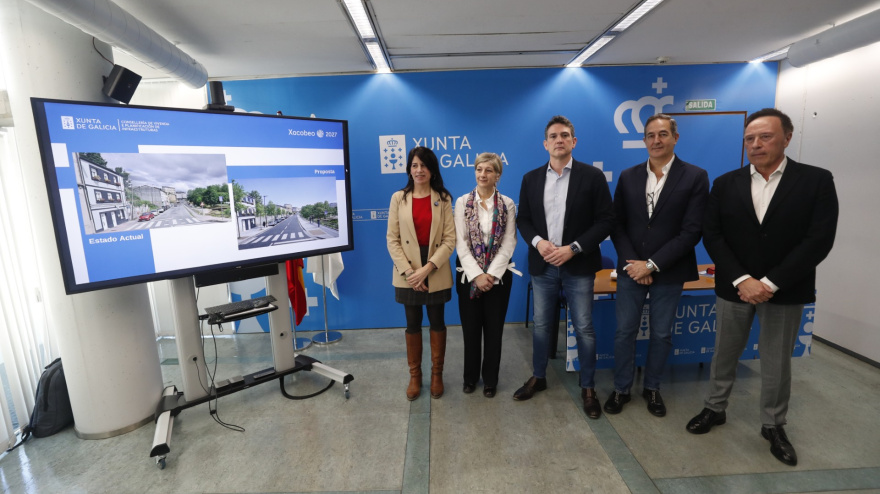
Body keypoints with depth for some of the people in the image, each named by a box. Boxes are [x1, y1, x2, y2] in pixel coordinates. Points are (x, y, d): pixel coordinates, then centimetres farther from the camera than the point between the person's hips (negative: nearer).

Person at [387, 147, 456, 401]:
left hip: (436, 273, 0)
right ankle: (414, 375, 29)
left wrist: (427, 268, -15)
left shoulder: (443, 199, 0)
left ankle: (437, 374, 30)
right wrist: (408, 271, -12)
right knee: (413, 324, 11)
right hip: (408, 275, 0)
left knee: (437, 322, 11)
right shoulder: (399, 198, 1)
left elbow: (449, 239, -6)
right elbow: (392, 239, -2)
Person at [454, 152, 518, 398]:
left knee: (494, 329, 9)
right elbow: (461, 243, -6)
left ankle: (490, 379, 28)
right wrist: (476, 275, -15)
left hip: (498, 276, 0)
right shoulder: (463, 202, 0)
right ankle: (470, 376, 30)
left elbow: (509, 243, -5)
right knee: (470, 328, 10)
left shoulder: (507, 204, 0)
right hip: (469, 275, 0)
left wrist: (491, 274, -14)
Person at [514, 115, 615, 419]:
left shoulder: (592, 176, -4)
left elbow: (606, 220, -6)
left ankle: (588, 387, 27)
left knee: (584, 329, 7)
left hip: (578, 266, -2)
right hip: (542, 265, 3)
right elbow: (523, 220, 8)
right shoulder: (531, 179, 6)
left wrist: (573, 248, -16)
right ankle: (538, 377, 34)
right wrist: (538, 242, -12)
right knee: (541, 325, 14)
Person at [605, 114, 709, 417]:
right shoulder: (628, 176, 3)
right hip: (631, 269, 2)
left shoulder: (695, 177, -5)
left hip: (668, 272, -1)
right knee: (624, 332, 8)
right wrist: (631, 262, -10)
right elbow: (617, 224, 2)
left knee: (661, 334, 12)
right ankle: (621, 388, 25)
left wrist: (652, 265, -15)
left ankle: (652, 388, 33)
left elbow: (692, 231, -11)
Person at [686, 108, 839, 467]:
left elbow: (819, 240, -11)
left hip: (785, 291, -1)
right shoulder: (726, 184, 0)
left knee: (777, 363, 13)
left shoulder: (817, 180, -4)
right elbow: (712, 236, -5)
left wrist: (770, 283, -18)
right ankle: (715, 409, 33)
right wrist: (742, 279, -15)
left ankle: (773, 425, 33)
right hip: (734, 287, 1)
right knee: (724, 354, 14)